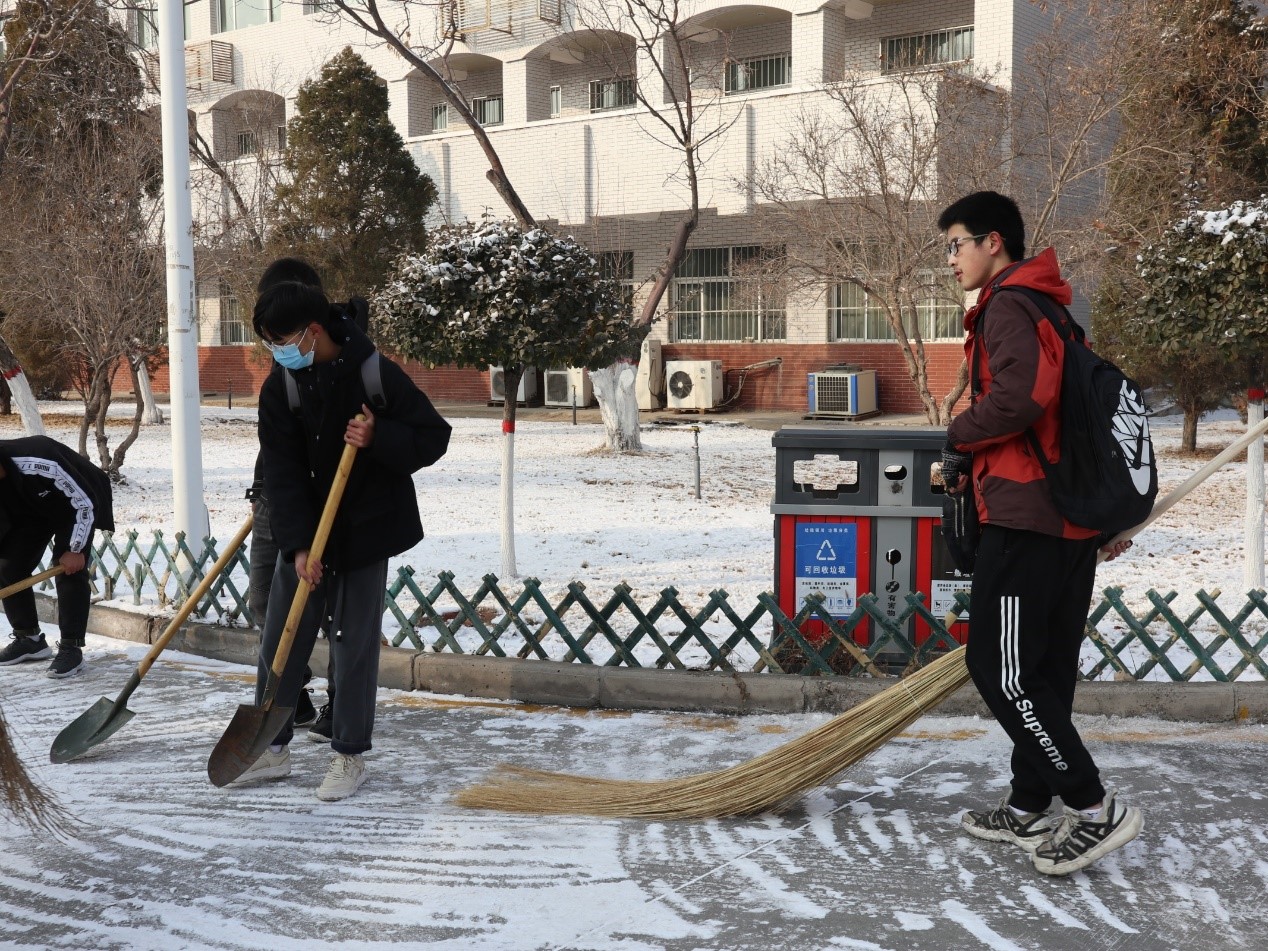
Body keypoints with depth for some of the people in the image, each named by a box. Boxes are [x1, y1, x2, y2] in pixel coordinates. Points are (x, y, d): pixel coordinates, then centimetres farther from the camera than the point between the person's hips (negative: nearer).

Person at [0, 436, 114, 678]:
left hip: (76, 507, -6)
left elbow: (85, 502, -29)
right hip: (28, 510, 6)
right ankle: (28, 639, 14)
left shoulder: (40, 464, -41)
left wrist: (75, 549, -22)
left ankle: (71, 649, -12)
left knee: (69, 572, -18)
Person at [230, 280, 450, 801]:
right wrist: (298, 545, -19)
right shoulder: (279, 390, -4)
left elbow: (433, 437, -10)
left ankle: (350, 756, 17)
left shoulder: (377, 376, -13)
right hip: (302, 535, 4)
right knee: (279, 640, 8)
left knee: (355, 645, 3)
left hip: (364, 532, -4)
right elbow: (281, 473, -10)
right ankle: (272, 748, 23)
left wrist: (378, 439, -28)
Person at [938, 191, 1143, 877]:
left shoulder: (1008, 303, -10)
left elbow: (1022, 393, -27)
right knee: (1043, 669, 14)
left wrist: (960, 438, -10)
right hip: (1075, 516, 10)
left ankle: (1095, 810, -4)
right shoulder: (1050, 305, 21)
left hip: (1026, 516, -10)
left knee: (999, 669, -7)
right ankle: (1029, 809, 23)